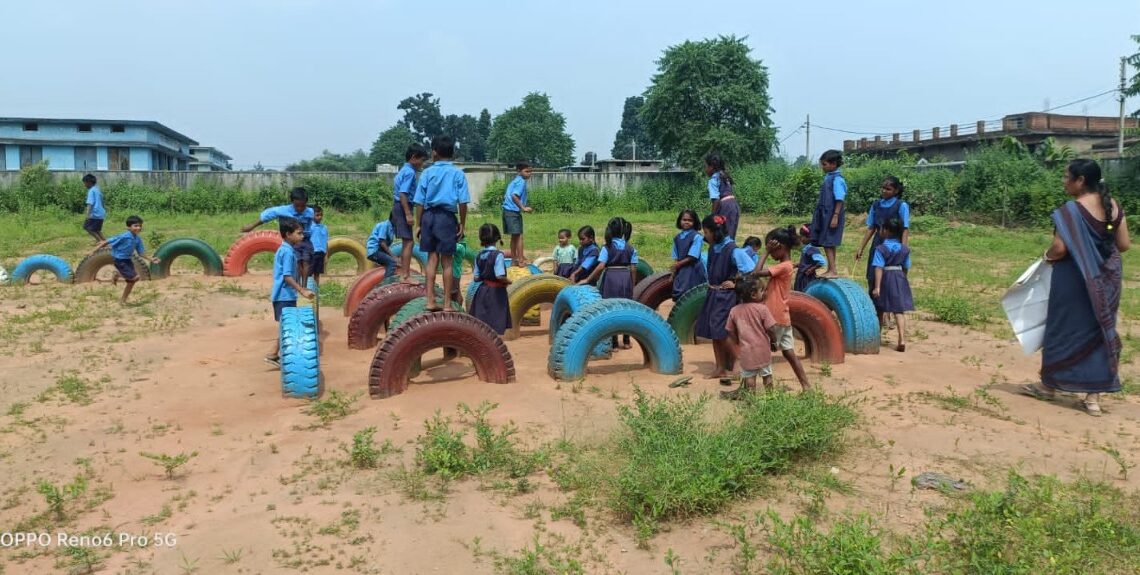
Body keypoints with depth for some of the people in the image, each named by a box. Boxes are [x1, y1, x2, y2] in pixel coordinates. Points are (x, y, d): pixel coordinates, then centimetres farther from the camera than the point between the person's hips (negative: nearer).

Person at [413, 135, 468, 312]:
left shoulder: (427, 173, 4)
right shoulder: (458, 173, -1)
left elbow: (419, 202, 2)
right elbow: (463, 202, -7)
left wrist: (419, 225, 8)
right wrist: (462, 225, 1)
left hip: (429, 216, 2)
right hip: (447, 218, -2)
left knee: (432, 257, 12)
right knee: (447, 260, 5)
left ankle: (430, 300, 12)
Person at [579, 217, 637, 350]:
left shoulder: (607, 247, -7)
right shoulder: (631, 248, 2)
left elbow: (601, 266, -15)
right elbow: (633, 268, 0)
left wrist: (587, 280, -9)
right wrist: (632, 285, 10)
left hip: (611, 278, -3)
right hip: (626, 278, 3)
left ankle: (614, 343, 5)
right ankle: (626, 341, 21)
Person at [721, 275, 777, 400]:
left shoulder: (734, 311, -3)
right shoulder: (762, 308, -13)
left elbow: (731, 332, 3)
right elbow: (771, 328, -12)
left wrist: (738, 344, 19)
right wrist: (772, 340, 6)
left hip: (746, 351, 1)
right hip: (763, 349, -1)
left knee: (749, 376, 9)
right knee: (767, 374, 16)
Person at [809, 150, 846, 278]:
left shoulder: (837, 179, -14)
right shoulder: (828, 177, 12)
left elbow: (839, 200, -17)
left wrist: (836, 216, -21)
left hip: (831, 215, -9)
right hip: (824, 215, 9)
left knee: (828, 243, -8)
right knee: (827, 243, 13)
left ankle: (833, 271, -5)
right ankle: (830, 270, 20)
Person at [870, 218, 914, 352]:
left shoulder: (881, 249, -12)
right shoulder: (904, 249, 3)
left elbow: (879, 268, -18)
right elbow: (906, 268, 8)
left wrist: (877, 287, -20)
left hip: (886, 279, -3)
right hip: (899, 279, 3)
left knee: (880, 309, 13)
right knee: (899, 310, 0)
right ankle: (902, 339, -11)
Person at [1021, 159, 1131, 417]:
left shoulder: (1071, 210, -19)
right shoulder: (1113, 206, 2)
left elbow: (1059, 249, -23)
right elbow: (1124, 244, 5)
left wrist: (1048, 256, -1)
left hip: (1076, 279, -6)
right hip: (1106, 278, 6)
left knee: (1064, 330, 9)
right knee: (1099, 331, 11)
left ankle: (1050, 384, 24)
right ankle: (1094, 395, 15)